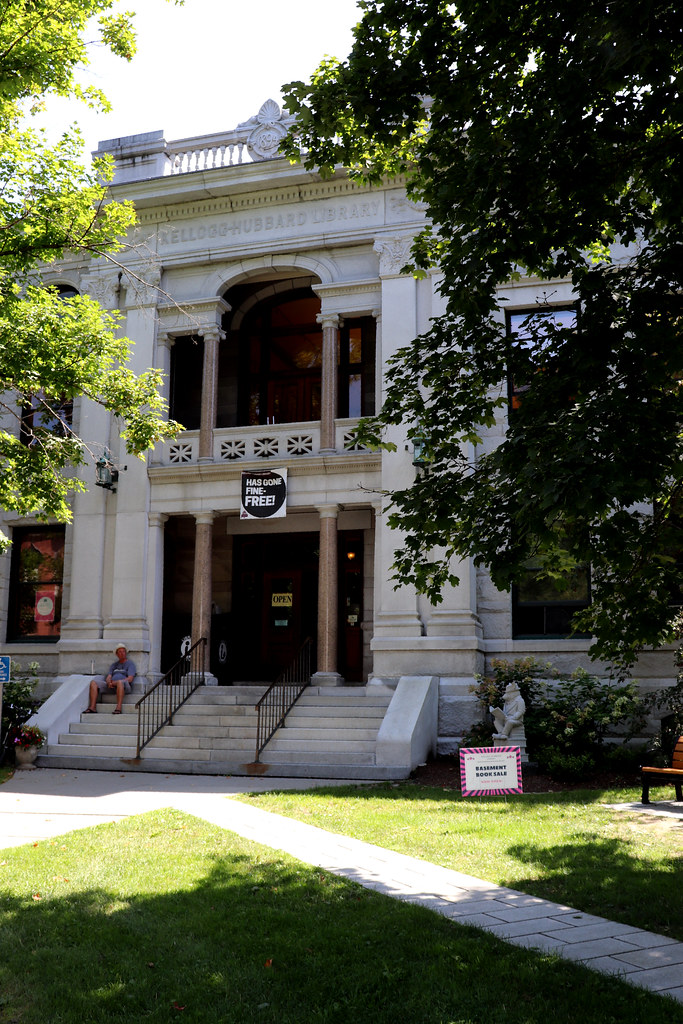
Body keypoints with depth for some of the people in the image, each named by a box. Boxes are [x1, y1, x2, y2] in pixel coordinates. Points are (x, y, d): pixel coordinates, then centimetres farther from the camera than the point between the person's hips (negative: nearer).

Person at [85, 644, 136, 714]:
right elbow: (108, 677, 15)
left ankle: (118, 708, -48)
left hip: (125, 686, -6)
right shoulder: (114, 664, 27)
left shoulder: (130, 664, 9)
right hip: (111, 686, 6)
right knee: (93, 682, -11)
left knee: (120, 682, -41)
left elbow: (130, 679, -5)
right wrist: (109, 683, -10)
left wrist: (114, 682, -14)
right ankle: (92, 708, -24)